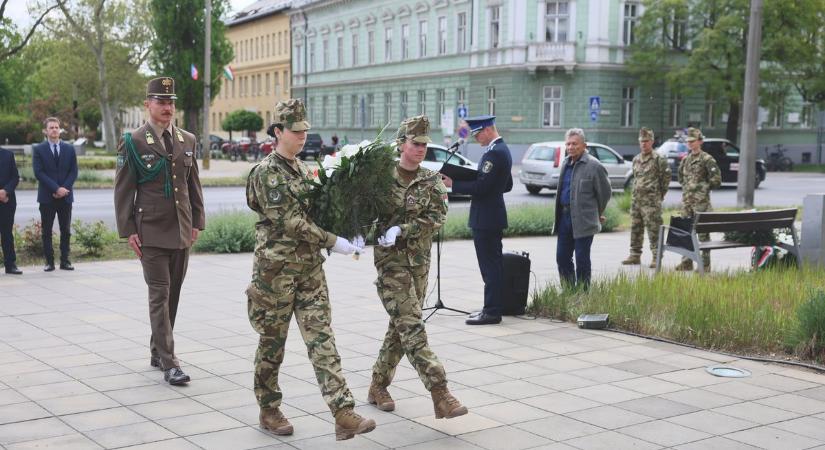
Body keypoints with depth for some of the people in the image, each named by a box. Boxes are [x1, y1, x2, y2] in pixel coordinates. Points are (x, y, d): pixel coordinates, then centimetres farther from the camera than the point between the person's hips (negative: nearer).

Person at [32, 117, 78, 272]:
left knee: (66, 230, 3)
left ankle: (65, 261, 8)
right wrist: (56, 188, -15)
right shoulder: (38, 149, 2)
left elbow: (73, 171, 5)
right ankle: (49, 261, 5)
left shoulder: (69, 149, 9)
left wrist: (64, 189, -9)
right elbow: (38, 172, -7)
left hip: (66, 196, 2)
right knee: (47, 231, 1)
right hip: (47, 197, -2)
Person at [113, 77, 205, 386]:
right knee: (159, 295, -7)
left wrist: (197, 221, 10)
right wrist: (128, 230, -8)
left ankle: (157, 352, 26)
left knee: (173, 294, 12)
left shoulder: (187, 140, 11)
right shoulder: (133, 143, -4)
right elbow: (123, 190, -4)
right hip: (151, 233, -5)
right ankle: (169, 363, -7)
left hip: (182, 232, 5)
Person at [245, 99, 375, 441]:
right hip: (277, 267, -6)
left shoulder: (301, 168, 14)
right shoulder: (267, 173, -10)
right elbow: (289, 221, -17)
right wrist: (333, 242, -18)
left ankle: (343, 415, -8)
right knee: (272, 341, 7)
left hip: (310, 267, 6)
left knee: (321, 338, -2)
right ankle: (269, 411, 23)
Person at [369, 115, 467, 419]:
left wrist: (401, 230, -20)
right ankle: (440, 394, -17)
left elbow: (437, 216, -9)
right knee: (411, 326, -12)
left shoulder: (431, 181, 5)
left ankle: (378, 386, 26)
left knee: (402, 327, 10)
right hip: (391, 259, -4)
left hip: (420, 260, 4)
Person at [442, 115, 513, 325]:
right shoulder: (502, 149, 15)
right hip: (494, 215, 11)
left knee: (490, 265, -6)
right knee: (494, 263, 14)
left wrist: (453, 184, -16)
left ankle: (492, 312, -3)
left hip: (485, 218, -11)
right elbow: (507, 185, 21)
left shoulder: (494, 153, -18)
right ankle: (494, 308, 21)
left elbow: (481, 186, -23)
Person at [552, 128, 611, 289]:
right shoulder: (566, 163, 12)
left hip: (583, 221, -7)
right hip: (564, 217, 7)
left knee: (582, 260, 0)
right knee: (562, 257, 9)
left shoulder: (593, 166, -10)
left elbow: (605, 192, -4)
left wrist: (597, 214, 7)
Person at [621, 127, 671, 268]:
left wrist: (660, 193, 1)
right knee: (635, 228, 10)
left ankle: (656, 257, -4)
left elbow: (666, 177, -2)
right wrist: (635, 191, 15)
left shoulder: (659, 159, -6)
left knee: (653, 229, -7)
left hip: (651, 201, -7)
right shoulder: (636, 159, 14)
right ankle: (635, 255, 18)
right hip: (636, 199, 7)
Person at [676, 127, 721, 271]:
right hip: (686, 200, 7)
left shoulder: (707, 159, -8)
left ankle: (705, 264, 2)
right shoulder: (685, 159, 13)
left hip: (701, 201, -7)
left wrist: (703, 187, -5)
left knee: (703, 232, -3)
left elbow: (716, 180, -9)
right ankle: (686, 262, 17)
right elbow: (681, 177, 28)